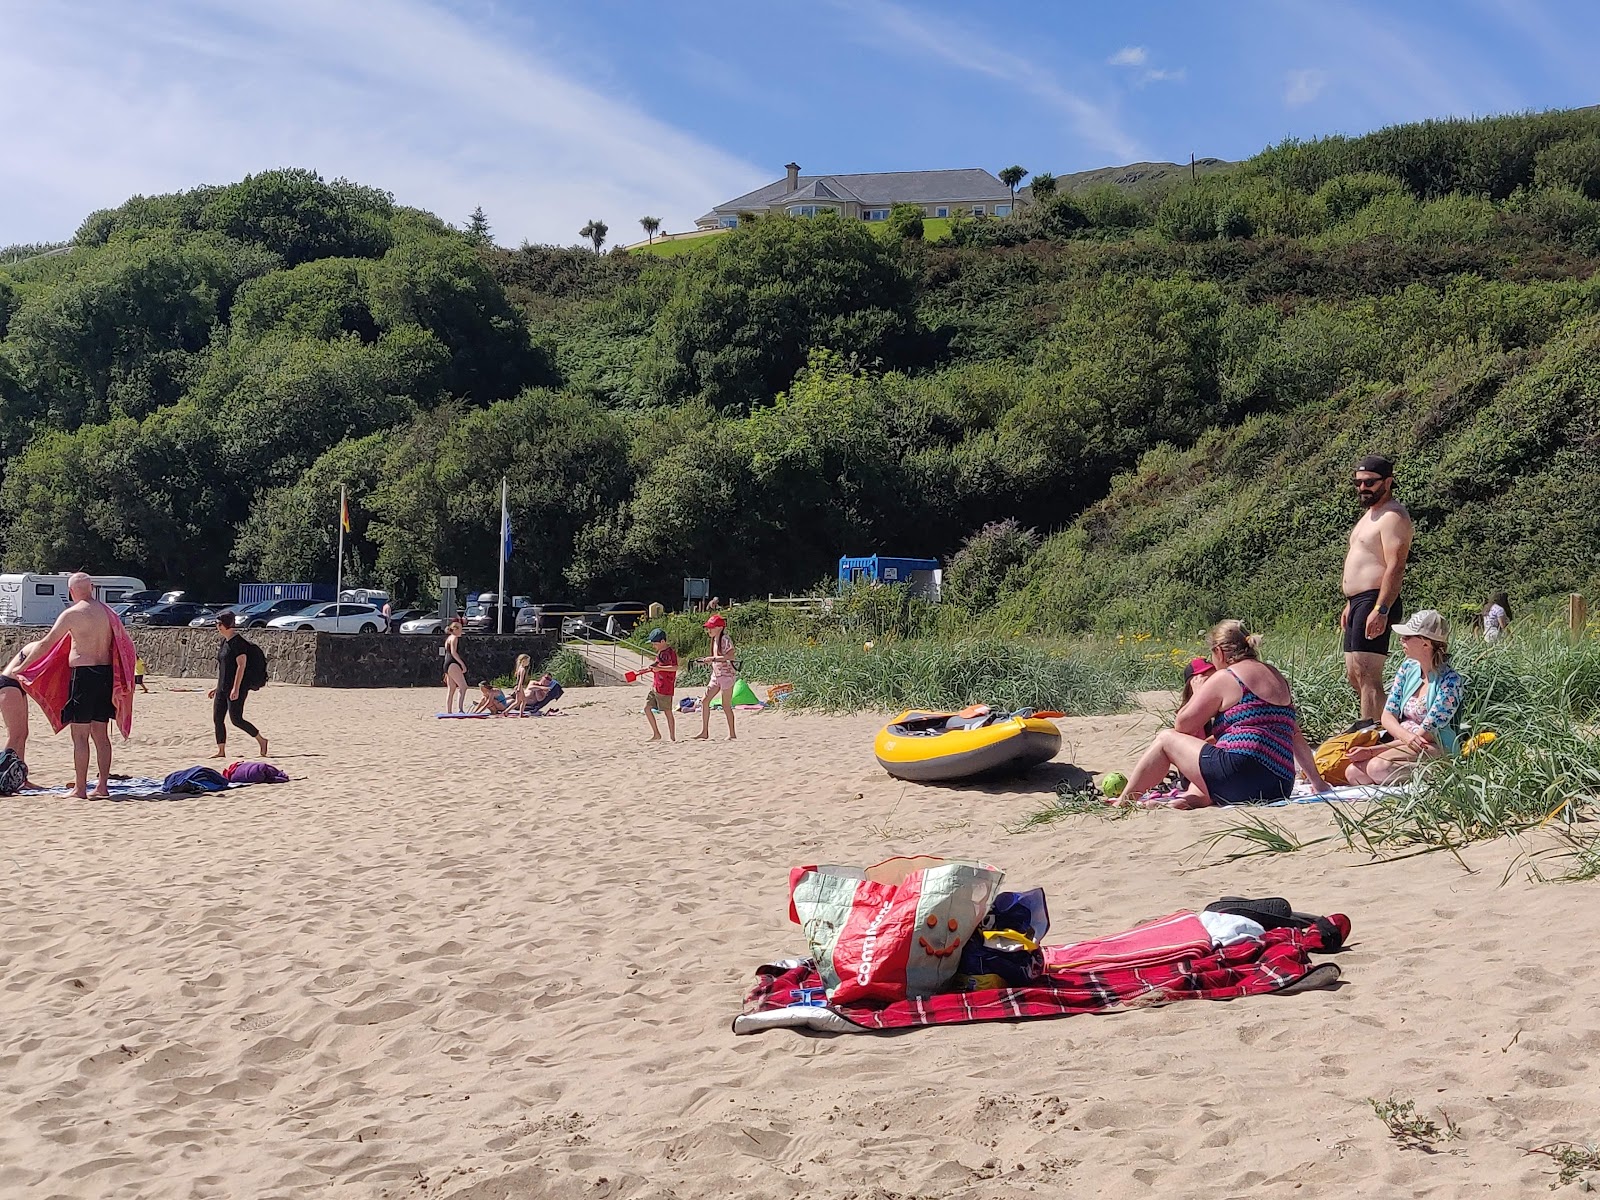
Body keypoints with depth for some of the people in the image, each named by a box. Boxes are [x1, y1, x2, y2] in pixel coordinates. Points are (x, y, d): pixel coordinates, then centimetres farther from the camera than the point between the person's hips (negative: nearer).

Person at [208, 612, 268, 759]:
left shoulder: (237, 642, -13)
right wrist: (217, 688, 22)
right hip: (223, 688, 9)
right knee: (217, 719, 5)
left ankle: (261, 740, 6)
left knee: (236, 719, -9)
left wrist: (236, 688, -24)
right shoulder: (224, 642, 15)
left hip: (236, 688, -9)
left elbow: (241, 666, -19)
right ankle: (221, 751, 9)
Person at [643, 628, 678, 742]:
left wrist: (659, 668, -26)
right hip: (655, 686, 9)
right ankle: (656, 734, 12)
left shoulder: (670, 652, -13)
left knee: (667, 712, -4)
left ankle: (672, 738, 4)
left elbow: (675, 667, -25)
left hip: (665, 688, -9)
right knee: (647, 708, 6)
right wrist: (651, 667, 13)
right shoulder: (659, 652, 15)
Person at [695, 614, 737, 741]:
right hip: (716, 675, 9)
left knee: (726, 706, -3)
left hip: (726, 675, -9)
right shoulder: (714, 640, 13)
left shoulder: (725, 639, -14)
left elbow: (730, 656, -26)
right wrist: (708, 661, 6)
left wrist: (713, 658, -27)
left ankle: (732, 734, 8)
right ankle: (704, 732, 5)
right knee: (705, 701, 2)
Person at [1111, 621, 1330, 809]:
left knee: (1165, 739, 10)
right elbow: (1296, 736, 25)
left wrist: (1199, 691, 20)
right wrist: (1318, 782, 28)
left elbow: (1182, 725, 5)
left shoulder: (1224, 678, 0)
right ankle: (1192, 798, -3)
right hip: (1279, 787, 8)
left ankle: (1124, 801, 13)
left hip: (1243, 772, -8)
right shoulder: (1276, 676, 21)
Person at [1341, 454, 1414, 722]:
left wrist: (1381, 610, -28)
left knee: (1366, 675, -14)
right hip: (1358, 601, 11)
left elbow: (1395, 567, -21)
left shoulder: (1393, 516, -11)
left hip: (1374, 602, -11)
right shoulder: (1371, 513, 22)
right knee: (1353, 674, 13)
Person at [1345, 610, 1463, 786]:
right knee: (1353, 772, -17)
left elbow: (1425, 734, -17)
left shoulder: (1450, 681, -15)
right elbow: (1388, 715, 3)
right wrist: (1406, 735, -22)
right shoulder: (1408, 668, 6)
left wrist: (1373, 750, -19)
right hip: (1402, 743, 6)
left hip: (1437, 750, -6)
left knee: (1378, 766, -32)